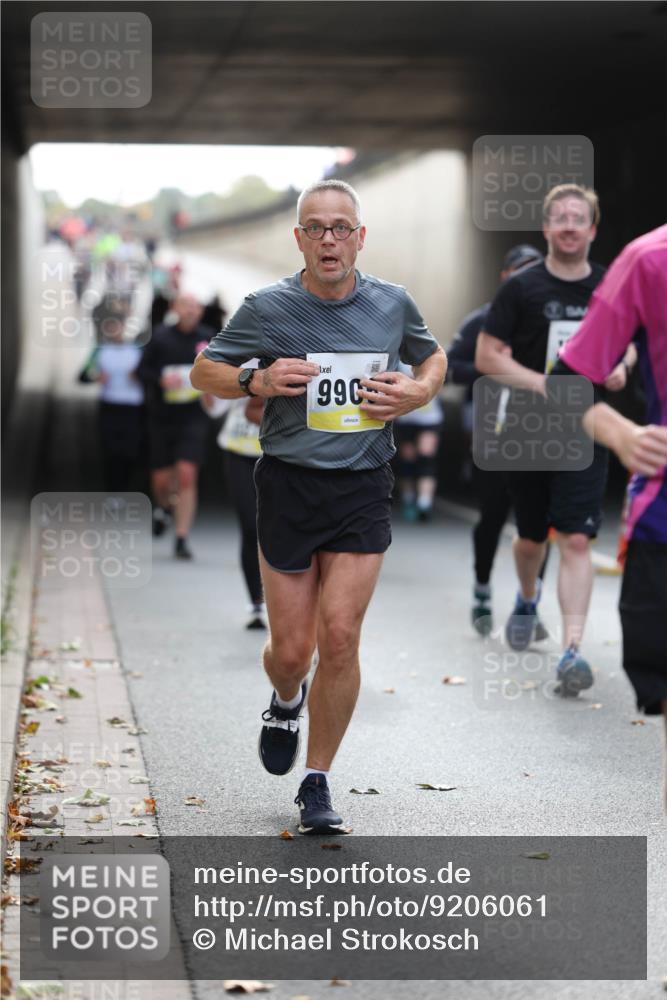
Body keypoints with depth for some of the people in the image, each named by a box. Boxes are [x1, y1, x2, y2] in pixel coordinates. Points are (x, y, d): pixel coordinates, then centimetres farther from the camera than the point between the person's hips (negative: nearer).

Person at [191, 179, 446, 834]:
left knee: (339, 637, -9)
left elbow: (433, 357, 22)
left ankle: (317, 782, 7)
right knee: (291, 650, 3)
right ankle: (286, 702, 42)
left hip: (364, 490, 1)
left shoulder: (392, 304, 3)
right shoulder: (266, 309, -4)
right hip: (289, 485, -1)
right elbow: (203, 370, 7)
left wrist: (418, 392, 0)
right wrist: (258, 381, -12)